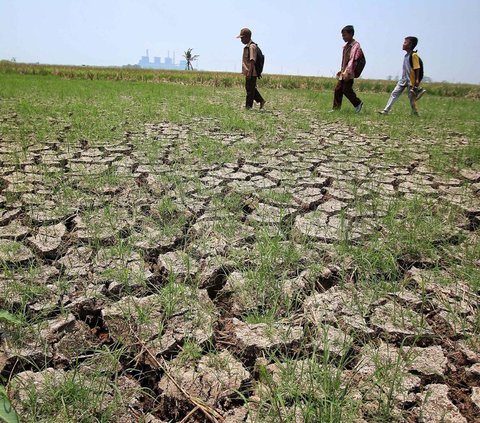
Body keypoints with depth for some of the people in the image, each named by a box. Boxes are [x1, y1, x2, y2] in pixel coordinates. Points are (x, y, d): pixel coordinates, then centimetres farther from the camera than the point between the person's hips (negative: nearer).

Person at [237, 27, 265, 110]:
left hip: (251, 73, -10)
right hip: (248, 72, 10)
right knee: (251, 88, 17)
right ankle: (261, 100, 24)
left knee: (250, 89, -3)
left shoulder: (252, 46, -15)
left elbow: (252, 60, -22)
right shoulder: (247, 46, 16)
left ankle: (248, 106, 4)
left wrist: (249, 72, -26)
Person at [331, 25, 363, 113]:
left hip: (349, 73, -8)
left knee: (346, 89, -11)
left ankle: (358, 103, 8)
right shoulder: (346, 46, 17)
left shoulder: (355, 45, -9)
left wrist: (347, 72, -30)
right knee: (338, 89, 4)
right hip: (343, 72, 8)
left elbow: (352, 59, -20)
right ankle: (336, 108, 8)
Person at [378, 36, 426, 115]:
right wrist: (404, 77, 21)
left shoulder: (414, 55, -13)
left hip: (411, 81, -8)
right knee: (394, 93, 1)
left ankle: (415, 113, 17)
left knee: (411, 97, 2)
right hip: (403, 79, 8)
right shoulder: (406, 55, 11)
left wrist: (417, 80, -19)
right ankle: (386, 110, 0)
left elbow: (417, 68, -16)